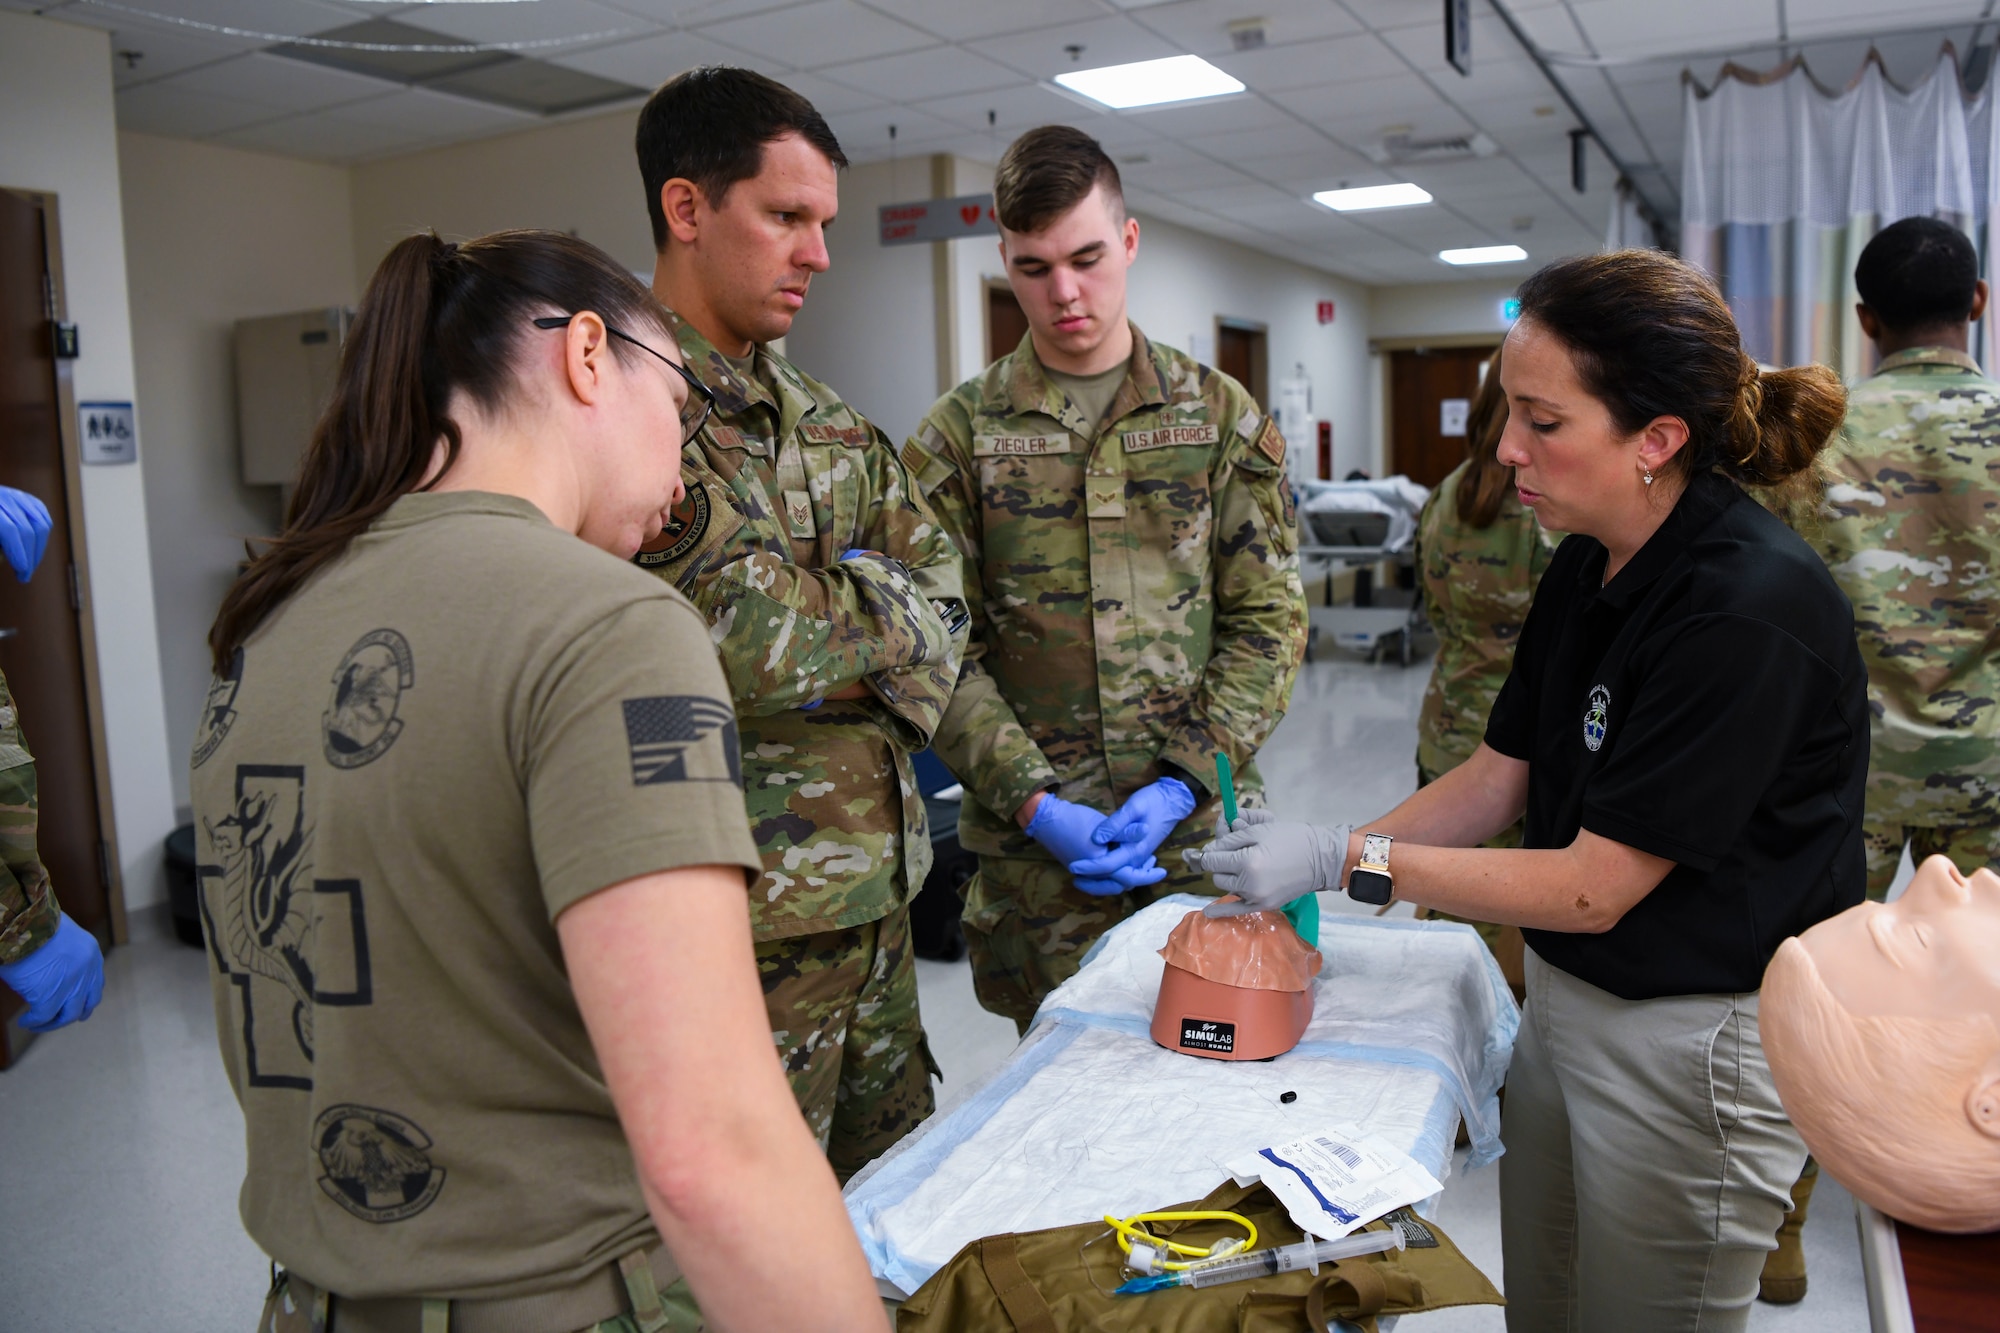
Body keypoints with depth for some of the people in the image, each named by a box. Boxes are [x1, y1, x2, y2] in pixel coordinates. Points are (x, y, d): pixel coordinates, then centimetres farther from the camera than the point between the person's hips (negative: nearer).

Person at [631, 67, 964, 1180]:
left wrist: (843, 665, -10)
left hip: (874, 882, 8)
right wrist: (873, 605, -4)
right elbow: (749, 636, -23)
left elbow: (943, 600, 9)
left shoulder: (821, 416, 14)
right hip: (741, 912, -8)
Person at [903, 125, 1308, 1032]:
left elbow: (1269, 621, 1)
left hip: (1203, 826, 1)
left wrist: (1181, 782, -9)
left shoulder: (1222, 417, 5)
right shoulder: (957, 437, 2)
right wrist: (1033, 801, -12)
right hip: (1031, 845, 0)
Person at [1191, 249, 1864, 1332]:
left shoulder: (1750, 608, -26)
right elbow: (1498, 777, 5)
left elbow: (1594, 887, -23)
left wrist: (1348, 861, -21)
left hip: (1694, 1043, -7)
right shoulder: (1588, 568, 0)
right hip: (1564, 996, 8)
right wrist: (1302, 859, -4)